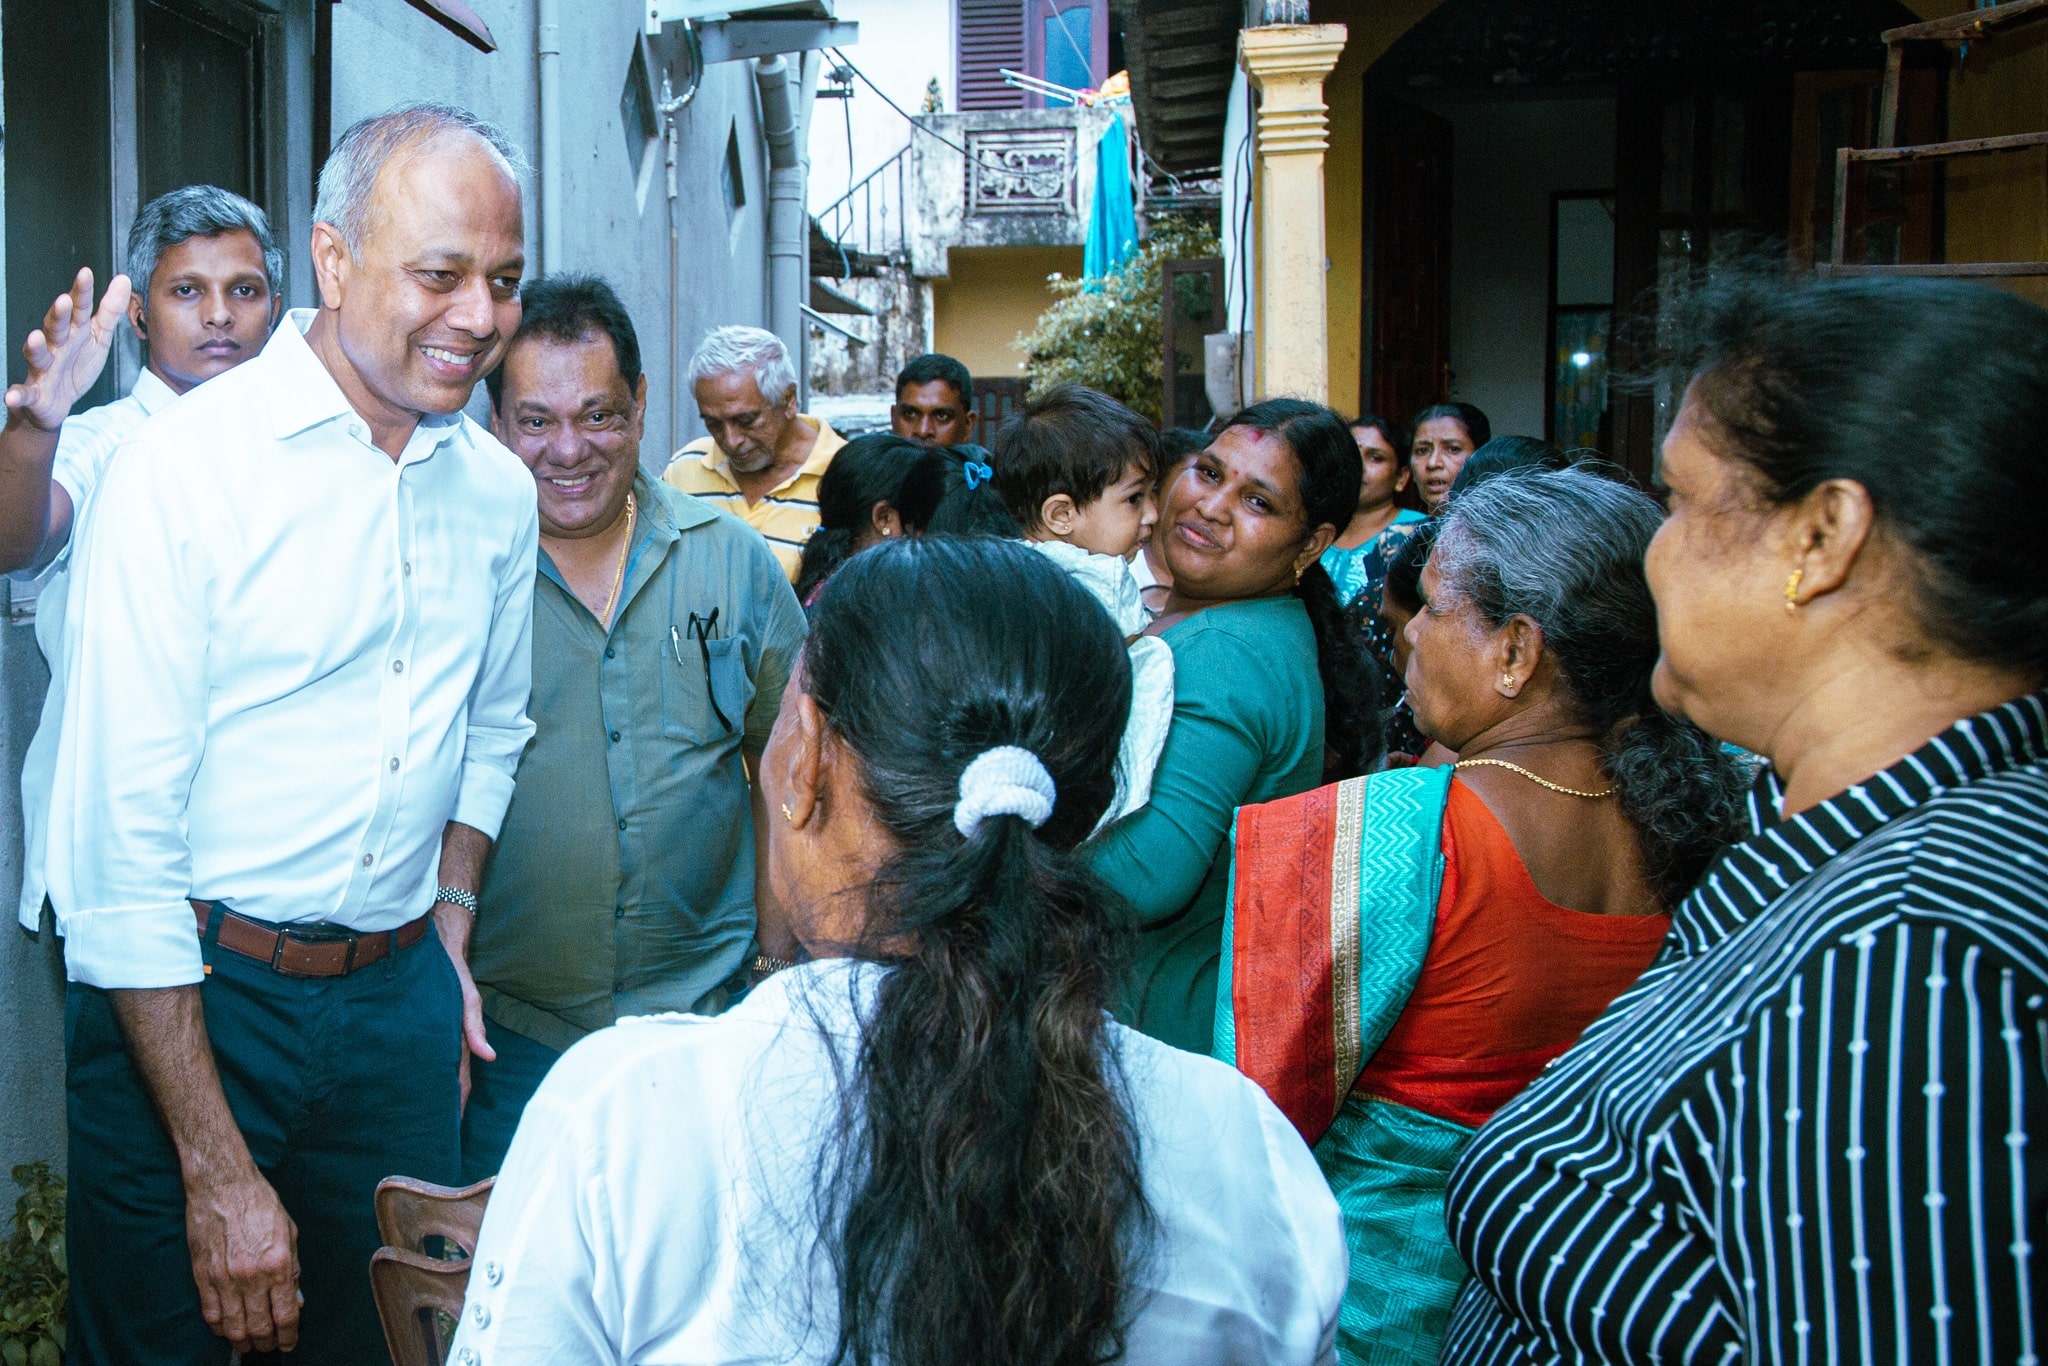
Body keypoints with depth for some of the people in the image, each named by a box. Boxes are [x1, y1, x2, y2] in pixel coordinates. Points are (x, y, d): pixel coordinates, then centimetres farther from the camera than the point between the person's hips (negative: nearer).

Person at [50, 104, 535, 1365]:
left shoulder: (497, 489, 4)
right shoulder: (182, 467, -14)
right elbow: (122, 837, -17)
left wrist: (447, 927, 11)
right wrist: (215, 1168, -17)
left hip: (399, 1002, 5)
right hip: (186, 994, -5)